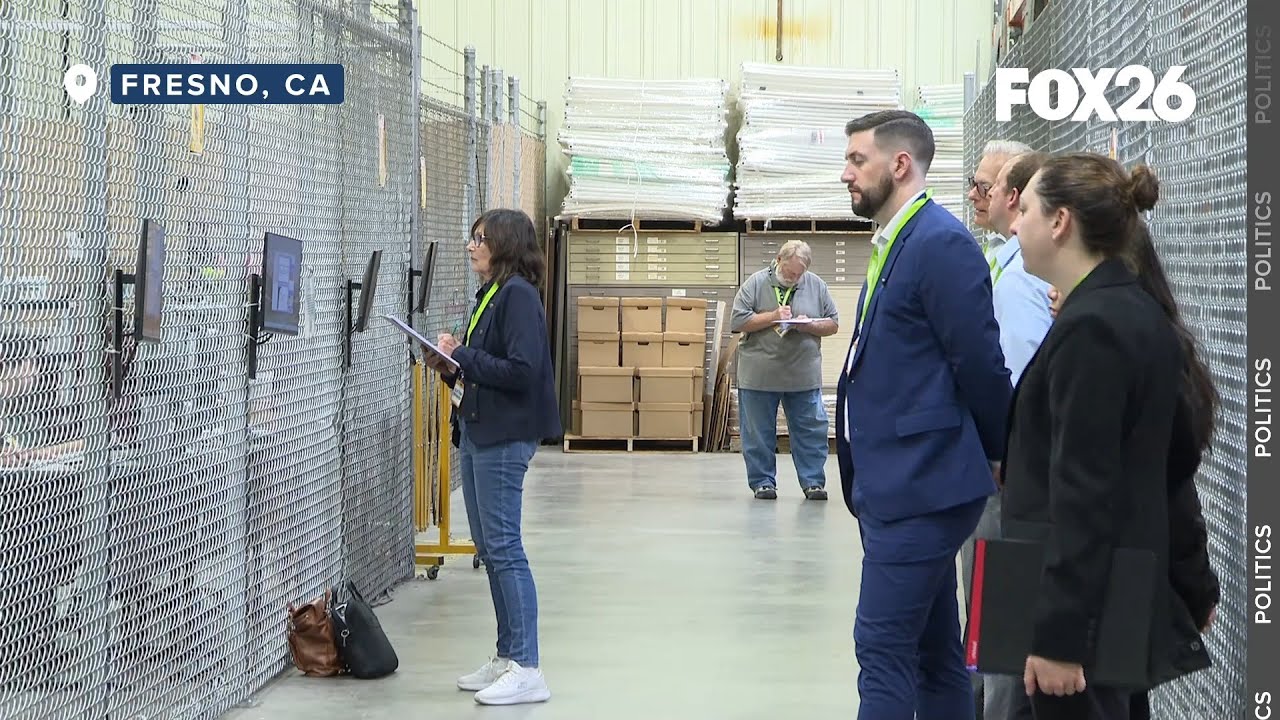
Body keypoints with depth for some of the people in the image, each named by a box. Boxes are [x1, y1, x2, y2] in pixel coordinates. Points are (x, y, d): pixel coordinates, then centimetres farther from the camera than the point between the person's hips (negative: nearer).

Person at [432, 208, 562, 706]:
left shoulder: (518, 295, -14)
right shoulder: (488, 295, 15)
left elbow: (522, 370, -23)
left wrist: (461, 356, -16)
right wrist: (451, 364, 2)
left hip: (504, 438, -10)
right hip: (477, 432, 10)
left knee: (503, 547, -8)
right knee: (489, 548, 14)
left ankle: (527, 670, -5)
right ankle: (507, 656, 22)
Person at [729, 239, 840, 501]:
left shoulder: (816, 286, 6)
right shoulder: (756, 283, -1)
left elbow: (833, 324, 8)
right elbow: (738, 322, -7)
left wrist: (809, 326, -11)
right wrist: (773, 316, -14)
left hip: (804, 377, 2)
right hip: (759, 374, -1)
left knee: (811, 431, 2)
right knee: (758, 434, 5)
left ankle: (813, 481, 10)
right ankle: (763, 482, 15)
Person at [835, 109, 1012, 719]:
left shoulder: (942, 243, -15)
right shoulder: (894, 243, 15)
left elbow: (980, 365, -15)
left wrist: (997, 455, -2)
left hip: (918, 486, -9)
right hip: (895, 484, 10)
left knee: (884, 646, -8)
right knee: (932, 650, 14)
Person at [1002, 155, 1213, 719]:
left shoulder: (1090, 327, -19)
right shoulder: (1139, 312, 11)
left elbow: (1082, 494, -21)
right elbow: (1168, 468, 17)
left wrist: (1057, 635, -20)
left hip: (1082, 604, -10)